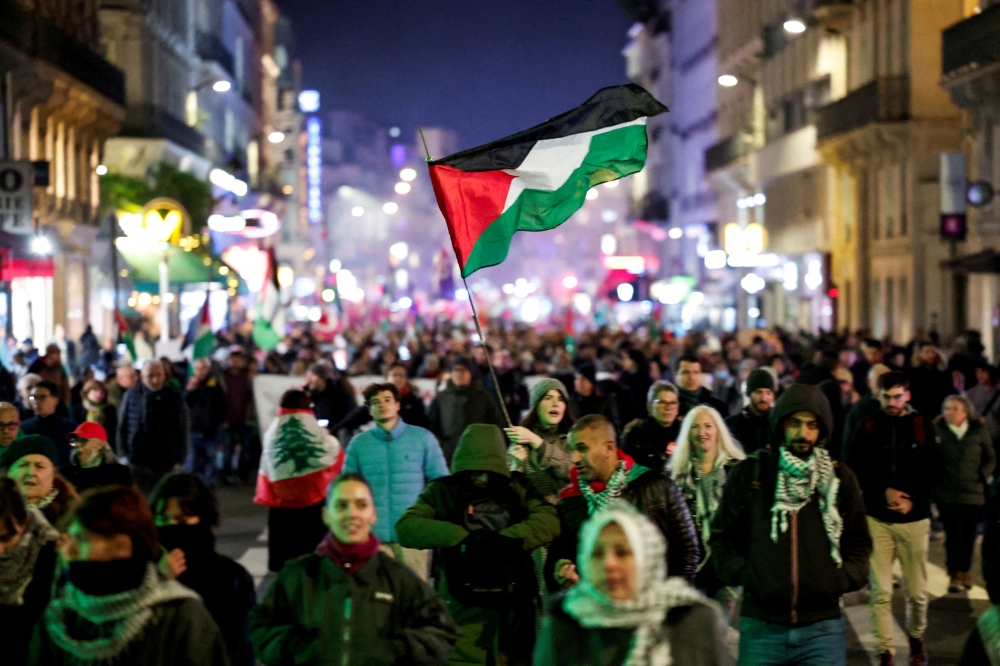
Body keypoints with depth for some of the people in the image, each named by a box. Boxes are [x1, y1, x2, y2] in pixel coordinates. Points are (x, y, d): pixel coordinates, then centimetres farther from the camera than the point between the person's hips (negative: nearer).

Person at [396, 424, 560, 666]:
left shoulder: (517, 487, 9)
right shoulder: (443, 490, 3)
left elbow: (548, 520, -3)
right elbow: (406, 528, -9)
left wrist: (506, 539, -16)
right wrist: (463, 537, -16)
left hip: (514, 607, 3)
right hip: (463, 609, -2)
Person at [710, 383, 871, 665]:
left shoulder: (840, 478, 8)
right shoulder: (749, 473, 4)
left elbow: (859, 543, 15)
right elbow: (721, 535, 9)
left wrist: (844, 578, 0)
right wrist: (740, 573, -4)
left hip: (823, 628, 1)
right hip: (761, 628, -1)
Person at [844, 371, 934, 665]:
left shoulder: (922, 427, 4)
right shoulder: (867, 428, 4)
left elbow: (932, 470, 1)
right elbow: (855, 468, -1)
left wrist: (912, 500, -12)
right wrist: (884, 492, -12)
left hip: (914, 518, 0)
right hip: (877, 519, 0)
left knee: (917, 591, 5)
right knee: (881, 592, -4)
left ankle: (916, 639, 30)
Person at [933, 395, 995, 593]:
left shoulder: (979, 431, 3)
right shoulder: (937, 431, -1)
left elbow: (990, 458, 10)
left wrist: (982, 476, -3)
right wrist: (934, 480, -7)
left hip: (973, 492, 2)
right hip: (946, 492, -1)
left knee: (969, 534, 9)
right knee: (953, 533, -3)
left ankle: (965, 570, 27)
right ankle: (954, 574, 10)